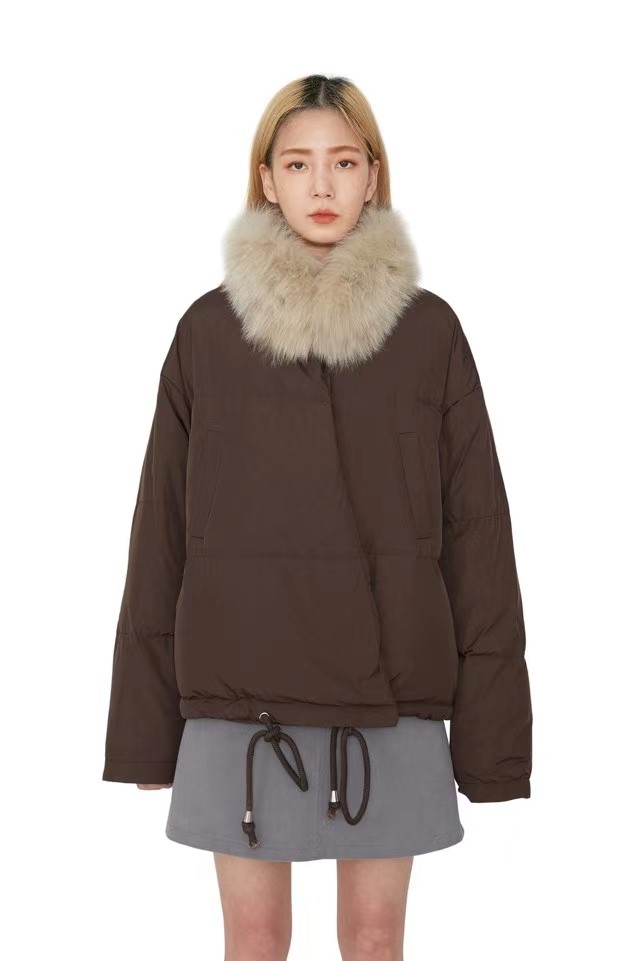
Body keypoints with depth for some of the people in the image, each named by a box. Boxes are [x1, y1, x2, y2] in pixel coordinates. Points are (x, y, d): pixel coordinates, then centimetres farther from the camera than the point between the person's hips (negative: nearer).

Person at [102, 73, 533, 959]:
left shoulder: (428, 330, 1)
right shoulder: (210, 330, 2)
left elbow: (476, 527, 1)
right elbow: (163, 524, 3)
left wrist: (489, 725, -3)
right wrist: (147, 721, 1)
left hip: (390, 690, 0)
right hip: (239, 686, 0)